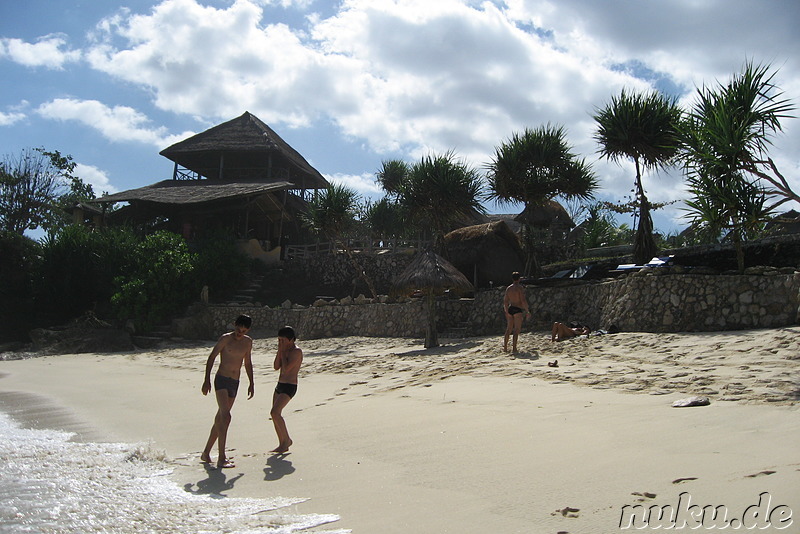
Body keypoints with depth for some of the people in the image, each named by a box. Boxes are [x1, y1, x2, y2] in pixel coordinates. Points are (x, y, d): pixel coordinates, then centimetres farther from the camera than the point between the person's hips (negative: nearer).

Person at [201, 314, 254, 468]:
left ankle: (206, 453, 24)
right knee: (225, 416, -18)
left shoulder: (248, 342, 11)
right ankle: (221, 459, -20)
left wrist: (251, 383, 19)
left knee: (220, 419, 11)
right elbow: (211, 357, -3)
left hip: (235, 383, 6)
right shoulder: (225, 339, -6)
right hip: (221, 379, -6)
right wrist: (207, 380, -9)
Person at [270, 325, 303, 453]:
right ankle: (282, 445, 17)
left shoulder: (296, 351, -13)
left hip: (289, 386, -9)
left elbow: (286, 368, -22)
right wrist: (279, 351, 0)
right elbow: (276, 367, 10)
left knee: (275, 412, -20)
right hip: (280, 385, 9)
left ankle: (287, 440, -5)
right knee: (275, 415, 8)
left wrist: (283, 352, -13)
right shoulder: (285, 351, 15)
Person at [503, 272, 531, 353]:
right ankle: (514, 348, -10)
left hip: (510, 309, 6)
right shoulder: (520, 287, -8)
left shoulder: (508, 288, 11)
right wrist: (527, 311, -8)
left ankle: (505, 347, 13)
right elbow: (523, 300, -14)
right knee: (517, 329, -5)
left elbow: (505, 301, 14)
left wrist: (506, 311, 23)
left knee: (509, 329, 13)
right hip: (518, 310, -6)